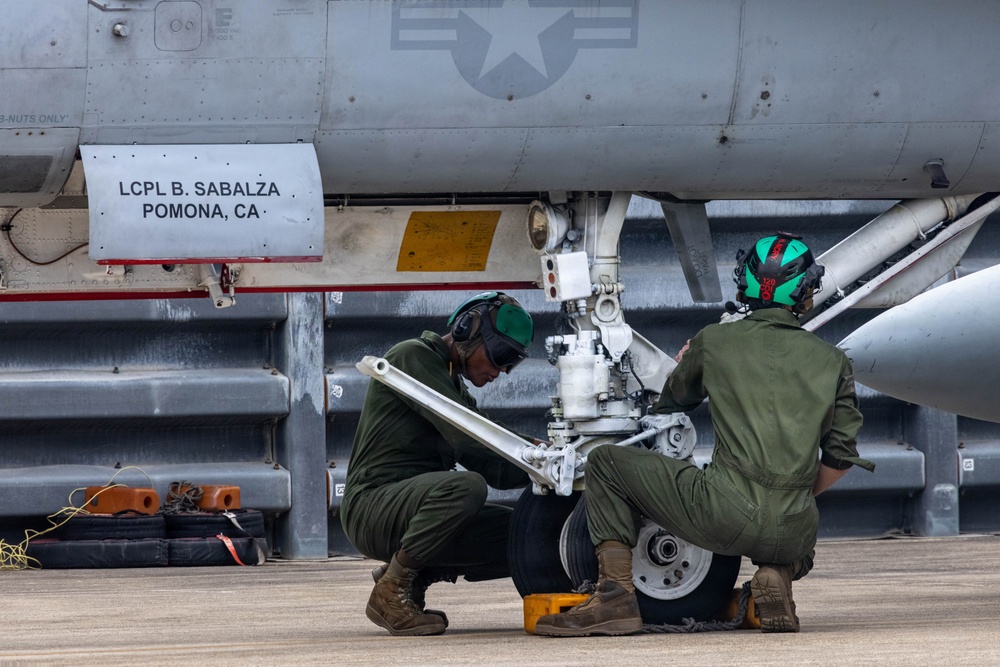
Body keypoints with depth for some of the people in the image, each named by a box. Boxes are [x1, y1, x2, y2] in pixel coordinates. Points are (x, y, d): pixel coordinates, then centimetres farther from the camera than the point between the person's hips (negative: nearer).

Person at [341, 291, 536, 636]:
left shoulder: (458, 392, 24)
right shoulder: (413, 357, -6)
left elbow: (495, 471, 16)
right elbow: (465, 439, -17)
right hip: (374, 501, -9)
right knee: (466, 486, -36)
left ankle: (414, 578, 4)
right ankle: (392, 590, -20)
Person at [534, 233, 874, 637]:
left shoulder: (714, 342, 5)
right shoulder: (833, 362, 9)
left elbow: (672, 402, 24)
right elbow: (841, 458, 11)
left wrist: (685, 367, 47)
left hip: (726, 513, -3)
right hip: (792, 532, 3)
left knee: (605, 463, 14)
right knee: (797, 548, 42)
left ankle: (615, 599, 4)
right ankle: (776, 576, 4)